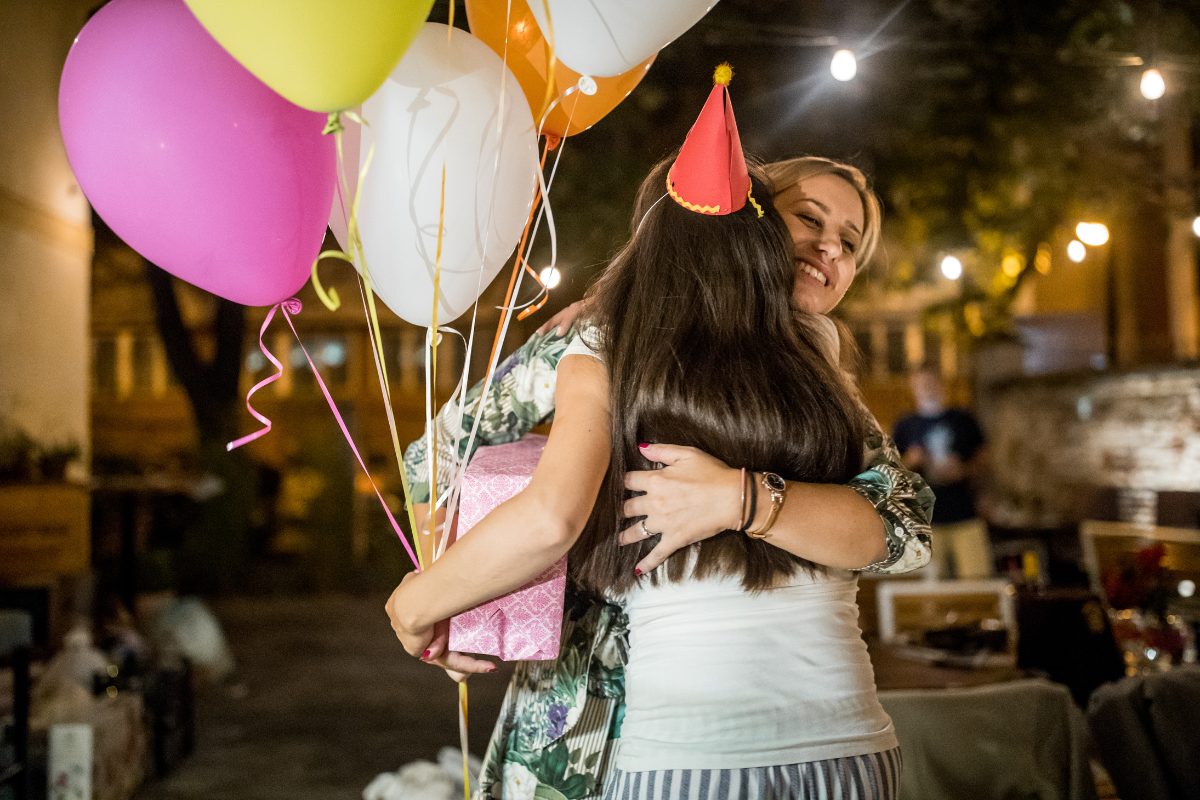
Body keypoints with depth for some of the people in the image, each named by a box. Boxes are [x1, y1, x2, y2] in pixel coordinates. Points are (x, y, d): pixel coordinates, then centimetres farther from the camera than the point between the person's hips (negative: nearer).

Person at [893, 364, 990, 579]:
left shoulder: (964, 420, 11)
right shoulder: (905, 426, 9)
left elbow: (980, 463, 15)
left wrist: (962, 470, -5)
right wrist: (910, 462, -10)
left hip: (965, 514, 1)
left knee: (978, 578, -6)